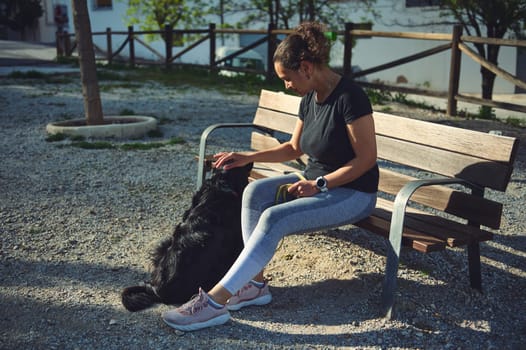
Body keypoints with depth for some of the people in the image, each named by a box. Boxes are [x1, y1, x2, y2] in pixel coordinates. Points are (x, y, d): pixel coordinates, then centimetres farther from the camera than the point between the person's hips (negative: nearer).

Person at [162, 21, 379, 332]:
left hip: (354, 193, -8)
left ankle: (215, 302, -26)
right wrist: (248, 157, 6)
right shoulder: (310, 98, 5)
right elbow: (294, 148, 16)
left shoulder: (349, 97, -20)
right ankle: (255, 284, -11)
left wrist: (318, 184, -22)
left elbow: (367, 158, -19)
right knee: (255, 192, -14)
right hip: (316, 182, 8)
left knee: (275, 219, -28)